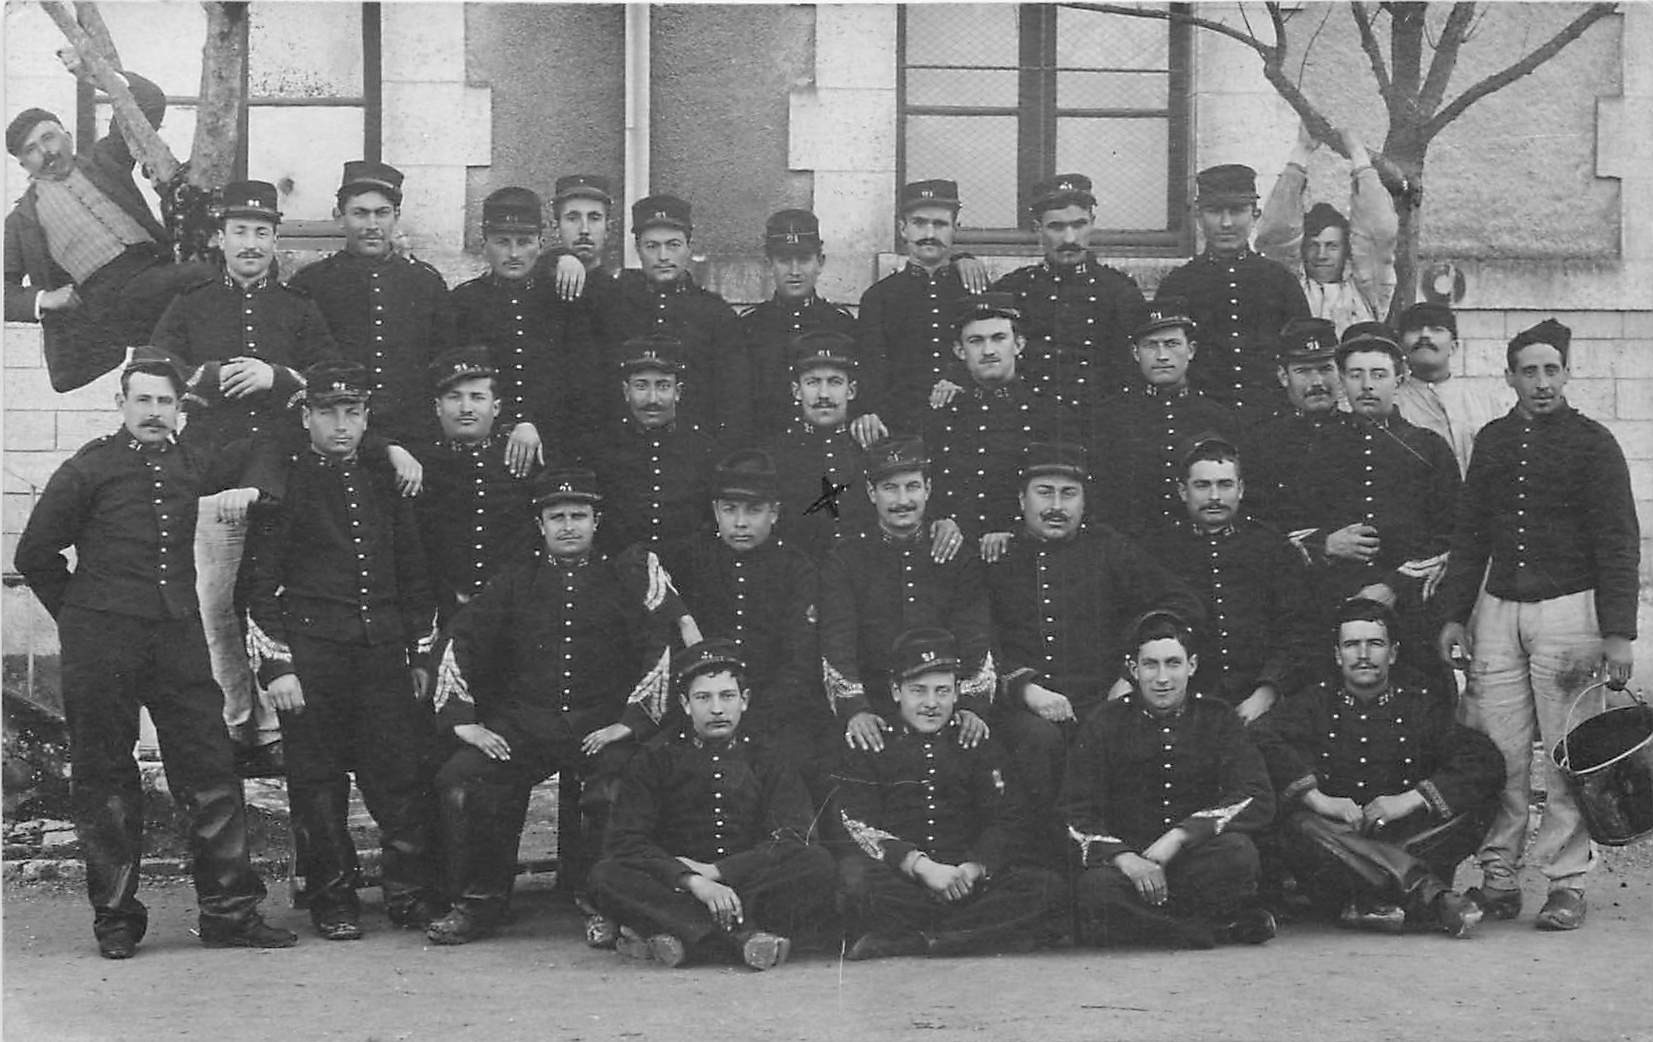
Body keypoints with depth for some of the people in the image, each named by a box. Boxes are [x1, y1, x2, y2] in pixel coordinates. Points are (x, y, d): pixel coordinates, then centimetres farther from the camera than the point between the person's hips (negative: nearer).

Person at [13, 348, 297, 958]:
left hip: (179, 634, 4)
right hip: (102, 644, -4)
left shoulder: (190, 464, 12)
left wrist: (249, 488, 7)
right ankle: (116, 919, 12)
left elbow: (252, 459, 28)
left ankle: (229, 912, 5)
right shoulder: (89, 468, 1)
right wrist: (78, 615, 7)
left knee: (212, 771, -1)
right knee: (106, 781, 3)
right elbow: (36, 553, 5)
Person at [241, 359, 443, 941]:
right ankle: (333, 902, 13)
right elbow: (259, 581, -2)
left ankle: (412, 896, 8)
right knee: (318, 783, 2)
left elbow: (413, 575, 19)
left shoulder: (384, 483, 14)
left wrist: (421, 655, 13)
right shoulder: (282, 483, 1)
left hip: (383, 652, 3)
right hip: (309, 654, -3)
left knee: (404, 777, -1)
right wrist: (274, 666, -9)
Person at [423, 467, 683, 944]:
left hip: (602, 722, -2)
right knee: (460, 777, -22)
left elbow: (665, 647, 0)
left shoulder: (628, 577, 8)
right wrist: (462, 721, -1)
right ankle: (478, 902, -6)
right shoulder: (514, 584, 16)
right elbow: (460, 644, 12)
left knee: (618, 784, -33)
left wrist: (631, 721, -9)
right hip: (522, 721, 3)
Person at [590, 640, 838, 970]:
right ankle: (746, 936, -37)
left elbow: (793, 840, -4)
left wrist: (713, 872, -14)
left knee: (818, 863, -26)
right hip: (677, 888, -1)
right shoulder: (656, 760, 8)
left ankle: (677, 932, -32)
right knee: (607, 876, -28)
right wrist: (693, 882, -21)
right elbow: (626, 841, -5)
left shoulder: (769, 761, 10)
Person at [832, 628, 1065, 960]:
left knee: (1048, 886, -24)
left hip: (968, 878, 3)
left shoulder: (974, 743, 16)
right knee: (854, 876, -37)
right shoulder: (869, 744, 8)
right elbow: (860, 825, -6)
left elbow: (1006, 821, 6)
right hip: (898, 876, -3)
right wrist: (921, 866, -21)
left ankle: (902, 941, -31)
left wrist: (972, 868, -14)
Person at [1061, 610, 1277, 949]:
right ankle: (1225, 927, -20)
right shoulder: (1105, 726, 2)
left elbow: (1258, 800, -8)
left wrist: (1179, 836, -20)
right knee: (1093, 889, -35)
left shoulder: (1217, 718, 4)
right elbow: (1078, 817, -4)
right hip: (1127, 865, 0)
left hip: (1196, 863, 1)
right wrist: (1125, 859, -25)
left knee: (1237, 853, -33)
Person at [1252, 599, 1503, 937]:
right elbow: (1263, 740, -9)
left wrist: (1410, 800, -14)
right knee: (1300, 824, -33)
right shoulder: (1316, 701, 12)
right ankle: (1433, 896, -40)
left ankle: (1371, 903, -33)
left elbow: (1487, 761, -4)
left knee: (1475, 807, -22)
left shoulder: (1421, 705, 12)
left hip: (1403, 841, 1)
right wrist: (1318, 799, -22)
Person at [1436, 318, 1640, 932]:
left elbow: (1619, 543, -4)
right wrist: (1454, 615, 9)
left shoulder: (1592, 443, -1)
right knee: (1497, 753, 1)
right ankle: (1498, 877, 8)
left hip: (1569, 608, -3)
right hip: (1497, 609, 4)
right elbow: (1469, 534, 16)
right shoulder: (1491, 442, 11)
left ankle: (1567, 884, 3)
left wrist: (1618, 633, -11)